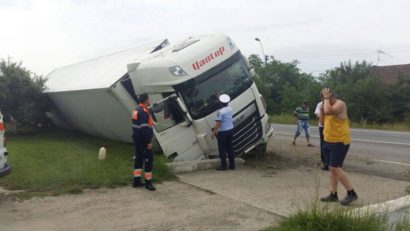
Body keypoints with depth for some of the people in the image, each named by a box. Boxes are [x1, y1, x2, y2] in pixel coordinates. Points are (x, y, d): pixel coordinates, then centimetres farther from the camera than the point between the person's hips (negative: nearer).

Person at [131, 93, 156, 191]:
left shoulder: (137, 110, 12)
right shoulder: (143, 112, -19)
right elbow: (145, 128, -24)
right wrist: (149, 142, -22)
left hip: (137, 139, 10)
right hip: (143, 140, -10)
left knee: (139, 159, 15)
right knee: (148, 159, -4)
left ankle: (136, 181, 20)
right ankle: (148, 182, 1)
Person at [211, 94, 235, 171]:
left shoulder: (221, 112, -19)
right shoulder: (230, 109, 4)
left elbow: (218, 123, -21)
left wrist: (213, 132, -15)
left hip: (223, 132, -7)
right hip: (230, 130, 7)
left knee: (222, 149, 2)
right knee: (230, 148, 13)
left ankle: (223, 166, 5)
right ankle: (232, 165, 17)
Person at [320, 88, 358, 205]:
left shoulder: (340, 104, -15)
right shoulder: (330, 105, 14)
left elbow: (327, 111, -32)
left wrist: (327, 98, -18)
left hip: (339, 142, -9)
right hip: (329, 141, 10)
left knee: (335, 168, -11)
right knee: (331, 168, 8)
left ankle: (351, 193, 0)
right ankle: (333, 195, 12)